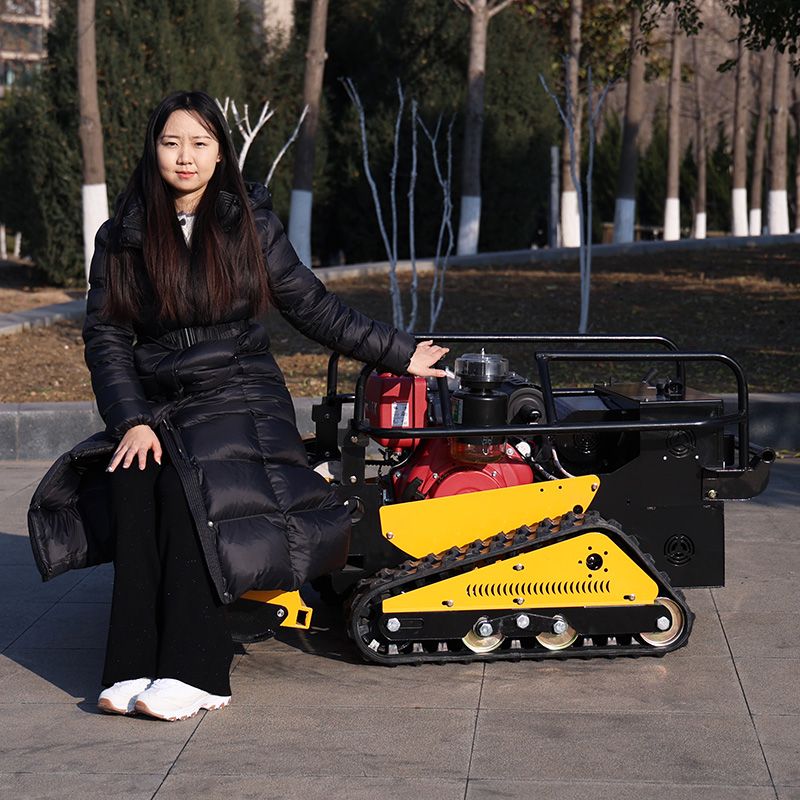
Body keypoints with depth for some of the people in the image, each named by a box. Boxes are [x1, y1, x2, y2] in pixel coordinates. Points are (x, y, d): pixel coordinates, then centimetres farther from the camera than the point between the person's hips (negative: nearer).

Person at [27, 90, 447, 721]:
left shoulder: (251, 223, 8)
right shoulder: (121, 239, 9)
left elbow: (312, 307, 13)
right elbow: (106, 337, 4)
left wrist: (399, 352, 12)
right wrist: (133, 421, -12)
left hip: (241, 396, -2)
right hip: (156, 405, 2)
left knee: (188, 489, -32)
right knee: (133, 485, -31)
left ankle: (193, 673, -35)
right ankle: (139, 670, -33)